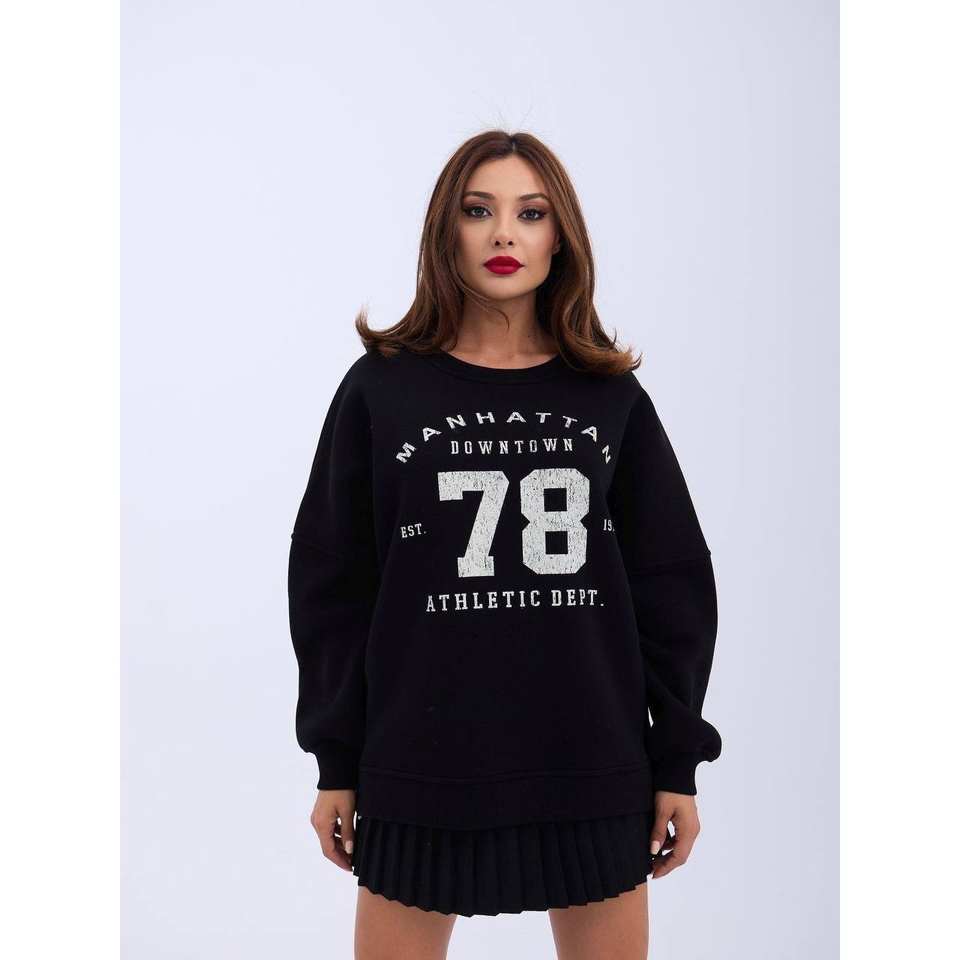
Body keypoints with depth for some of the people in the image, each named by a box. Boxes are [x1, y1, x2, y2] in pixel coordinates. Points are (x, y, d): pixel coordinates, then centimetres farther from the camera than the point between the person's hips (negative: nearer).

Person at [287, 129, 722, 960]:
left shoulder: (611, 396, 5)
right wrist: (337, 764, 1)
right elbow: (332, 583, 2)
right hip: (422, 766, -1)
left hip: (593, 765, 2)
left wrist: (678, 762, 3)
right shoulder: (382, 387, 1)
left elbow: (672, 584, 6)